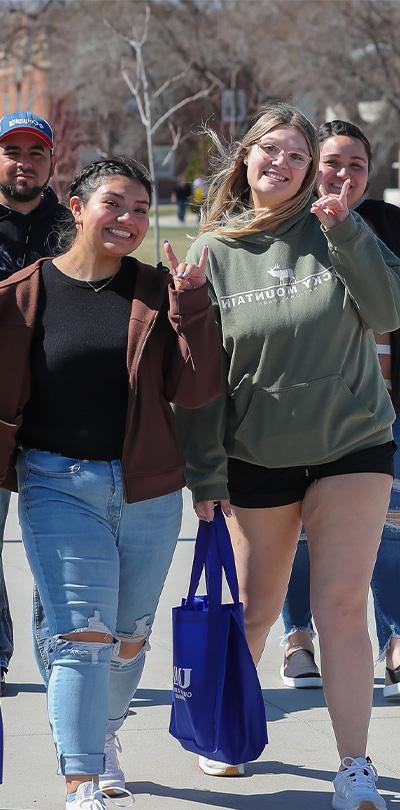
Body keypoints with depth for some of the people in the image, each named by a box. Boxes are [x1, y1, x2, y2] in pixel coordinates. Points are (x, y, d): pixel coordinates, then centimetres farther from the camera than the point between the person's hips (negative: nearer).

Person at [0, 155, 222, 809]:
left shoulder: (158, 293, 3)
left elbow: (194, 390, -5)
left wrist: (189, 304, -12)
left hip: (149, 491, 3)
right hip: (58, 486, -3)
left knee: (129, 639, 16)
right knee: (82, 637, -12)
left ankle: (103, 734, 42)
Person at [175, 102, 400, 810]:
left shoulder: (334, 232, -1)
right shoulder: (214, 251, 0)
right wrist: (205, 472, -2)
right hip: (256, 455, 1)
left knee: (342, 605, -9)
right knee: (253, 611, 11)